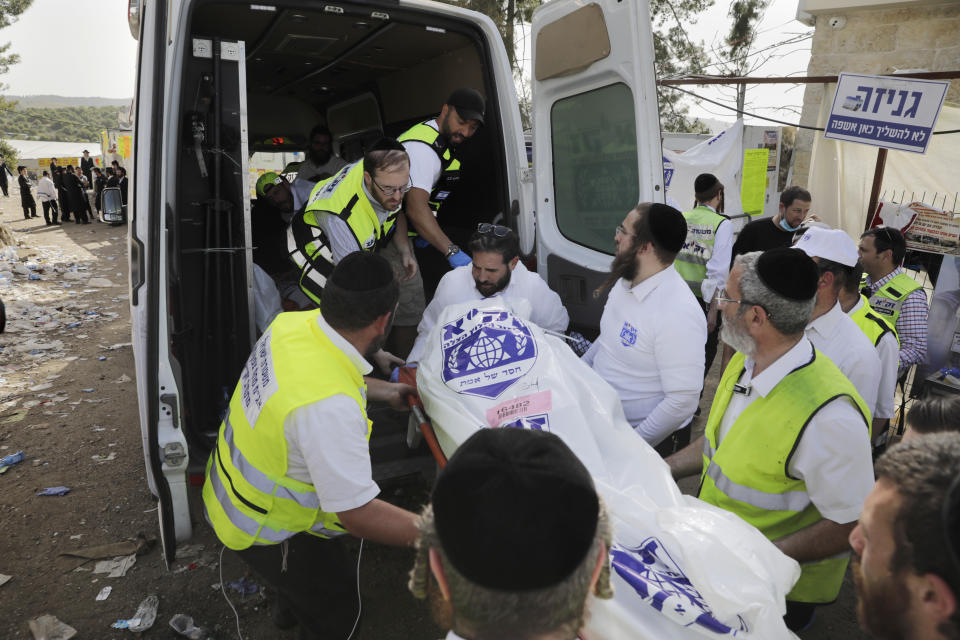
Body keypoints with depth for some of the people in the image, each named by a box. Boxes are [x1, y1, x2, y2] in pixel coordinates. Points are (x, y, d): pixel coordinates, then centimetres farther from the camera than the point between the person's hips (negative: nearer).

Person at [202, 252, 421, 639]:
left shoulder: (293, 323, -17)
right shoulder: (330, 407, -42)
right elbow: (359, 516, -35)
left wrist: (385, 391, 17)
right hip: (262, 528, -8)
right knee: (336, 608, 16)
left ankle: (290, 609, 64)